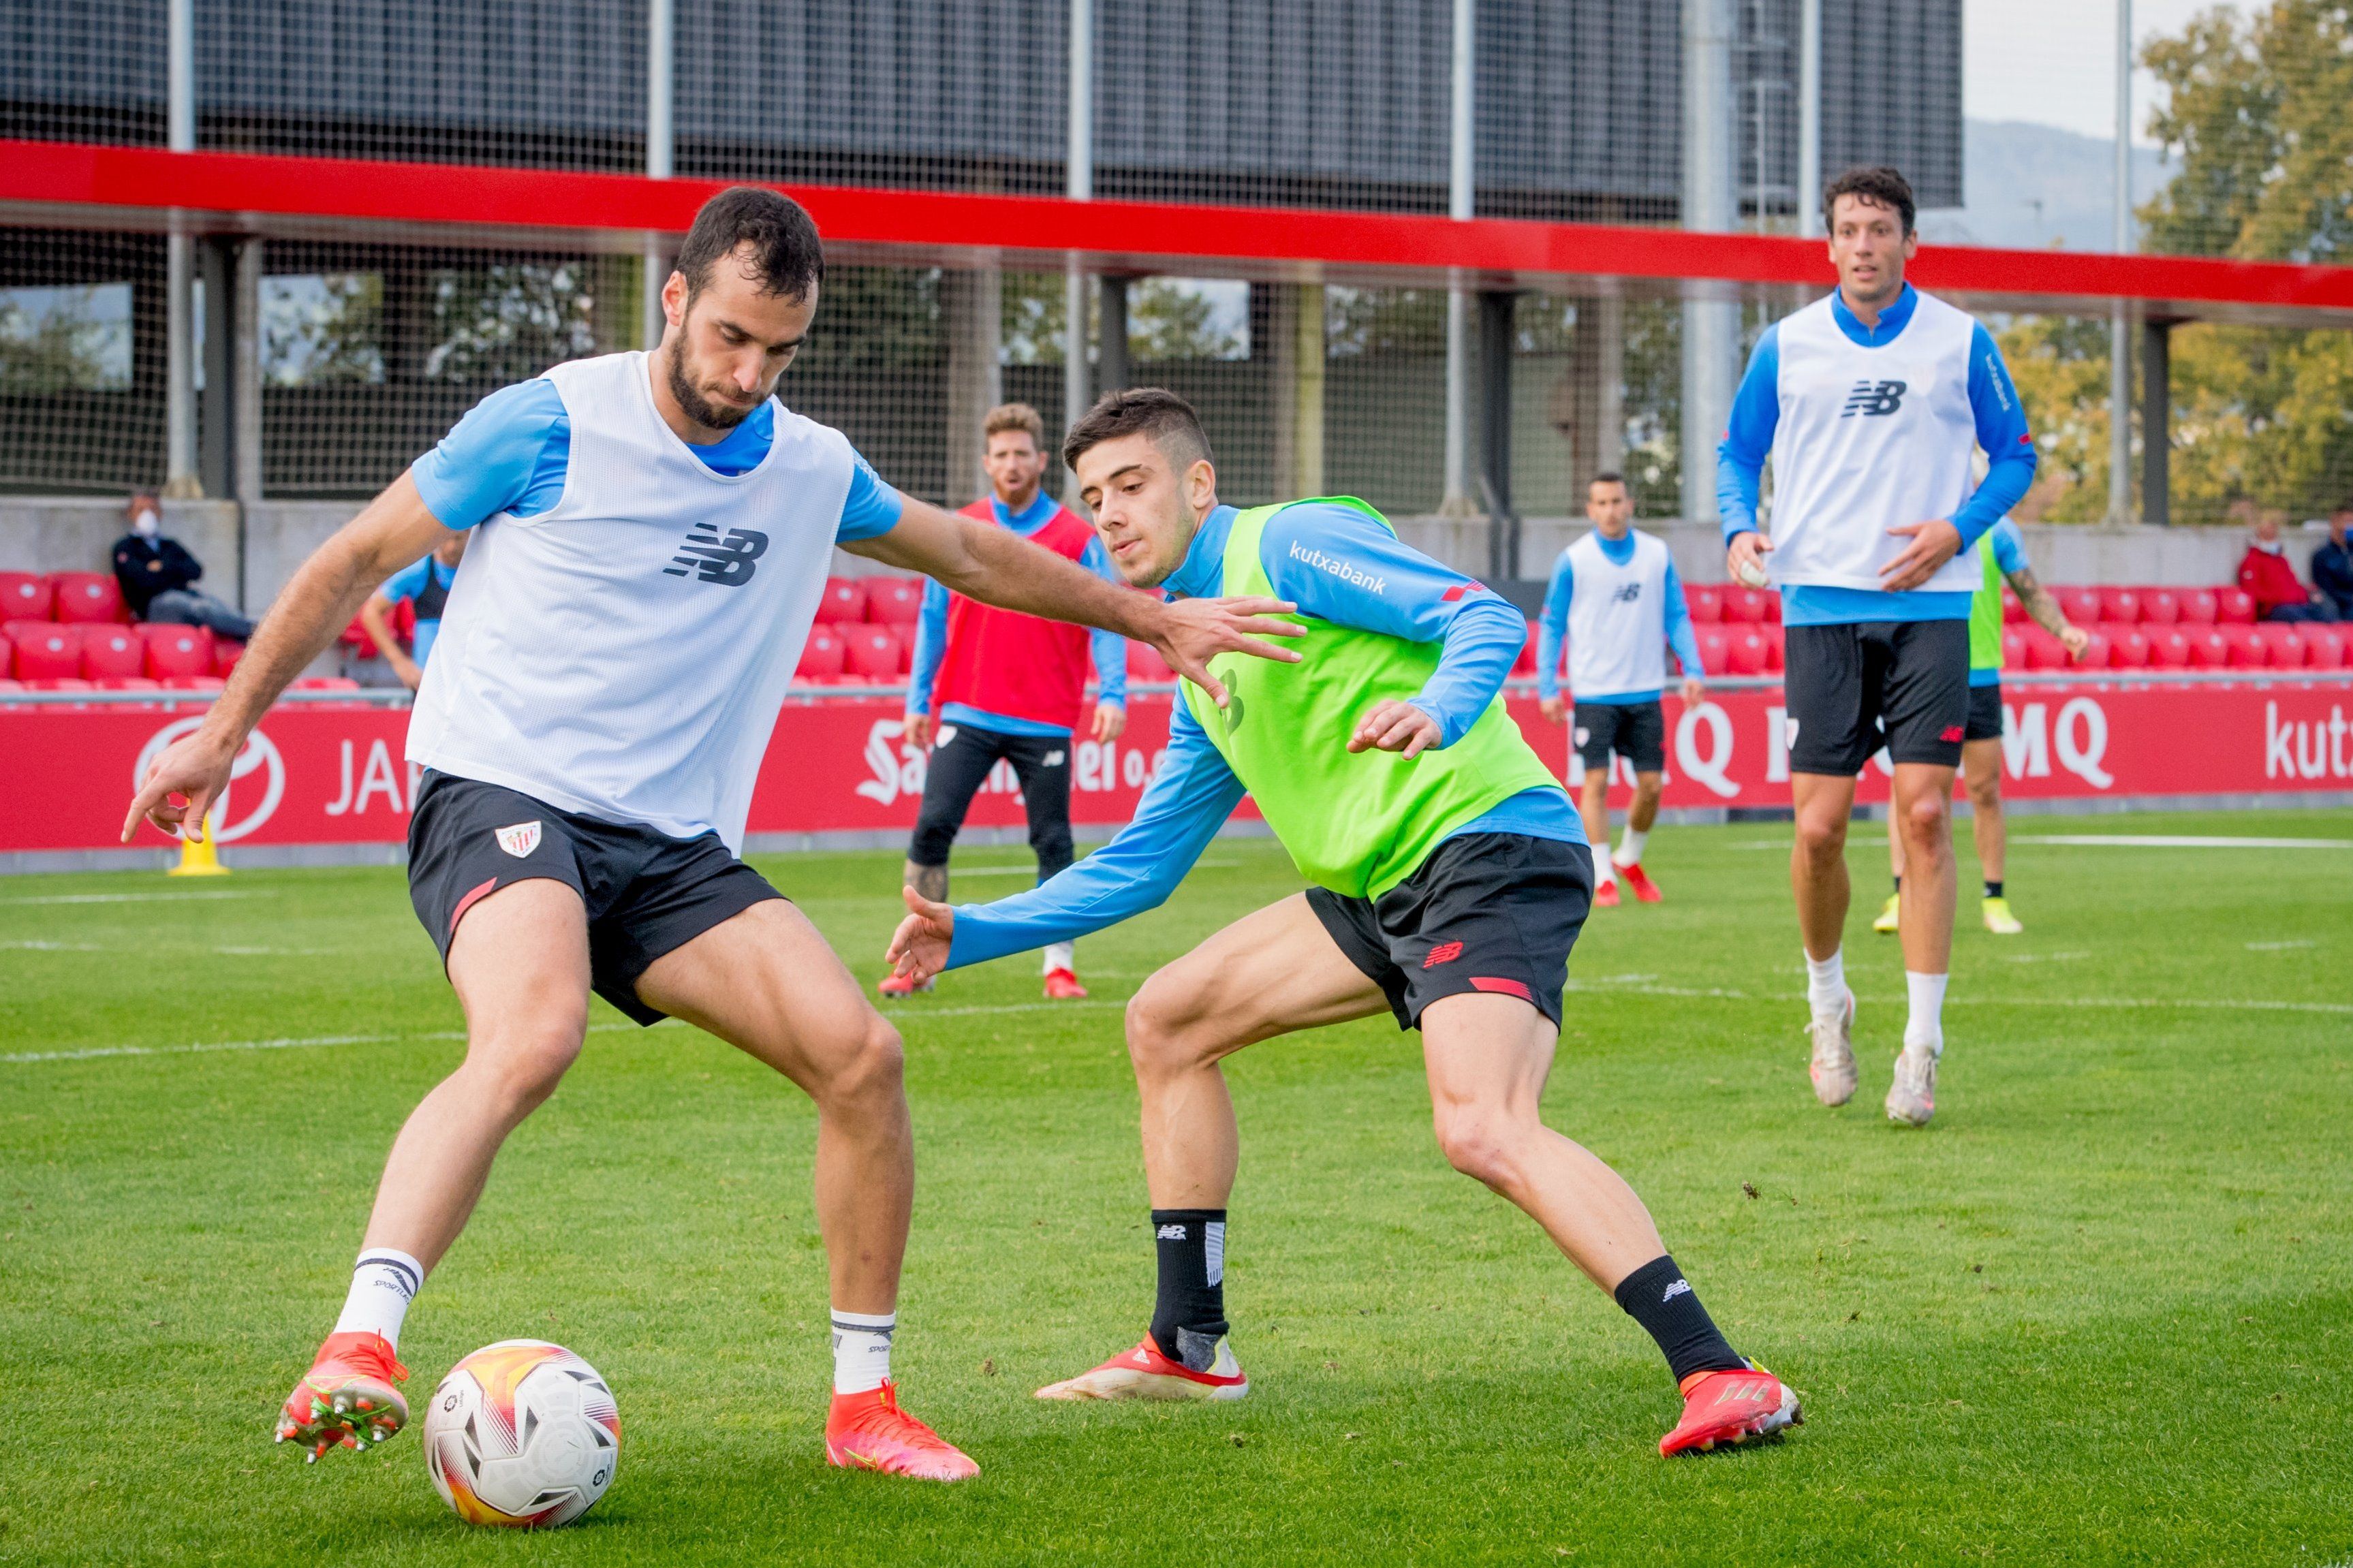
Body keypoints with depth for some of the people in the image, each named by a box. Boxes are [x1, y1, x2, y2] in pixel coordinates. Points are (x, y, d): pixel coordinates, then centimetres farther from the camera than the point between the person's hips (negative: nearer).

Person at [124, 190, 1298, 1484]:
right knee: (532, 1038, -36)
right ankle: (357, 1348, -44)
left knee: (859, 1052, -11)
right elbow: (355, 561, 3)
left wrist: (1155, 619, 35)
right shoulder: (550, 426, -7)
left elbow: (972, 555, 29)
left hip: (675, 845, 6)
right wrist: (225, 729, 5)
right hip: (500, 797, -5)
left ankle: (863, 1403, 3)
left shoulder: (812, 472, 9)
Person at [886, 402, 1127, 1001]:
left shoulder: (1077, 538, 1)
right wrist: (918, 698, 9)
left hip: (1044, 720, -1)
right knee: (933, 825, -10)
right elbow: (934, 618, 12)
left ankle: (1060, 966, 10)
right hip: (967, 713, 1)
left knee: (1053, 842, 2)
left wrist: (1112, 694, -15)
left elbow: (1106, 622, -2)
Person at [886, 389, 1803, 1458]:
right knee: (1167, 1020, 14)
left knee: (1483, 1131, -30)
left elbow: (1489, 620, -15)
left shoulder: (1288, 543, -3)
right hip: (1382, 888, 10)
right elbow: (1139, 867, 29)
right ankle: (1189, 1348, 19)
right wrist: (972, 934, 24)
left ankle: (1721, 1378, -36)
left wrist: (1436, 711, -36)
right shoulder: (1201, 665, 24)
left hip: (1489, 848, -10)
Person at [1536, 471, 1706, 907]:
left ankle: (1630, 859, 26)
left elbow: (1677, 616, 9)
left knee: (1651, 784, 3)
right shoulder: (1574, 560, -2)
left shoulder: (1657, 554, 4)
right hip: (1594, 691, -2)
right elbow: (1551, 626, 3)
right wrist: (1547, 687, -2)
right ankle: (1602, 877, 2)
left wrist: (1692, 670, -2)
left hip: (1645, 691, 2)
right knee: (1597, 782, -6)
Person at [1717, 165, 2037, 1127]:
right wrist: (1740, 529, -4)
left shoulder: (1961, 344, 4)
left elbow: (2014, 455, 10)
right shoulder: (1787, 347, 7)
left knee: (1924, 814, -9)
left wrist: (1958, 527, -7)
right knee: (1820, 825, -5)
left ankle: (1921, 1043, -3)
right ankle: (1827, 1001, 22)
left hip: (1928, 607, -1)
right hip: (1819, 606, 1)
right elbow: (1738, 452, 16)